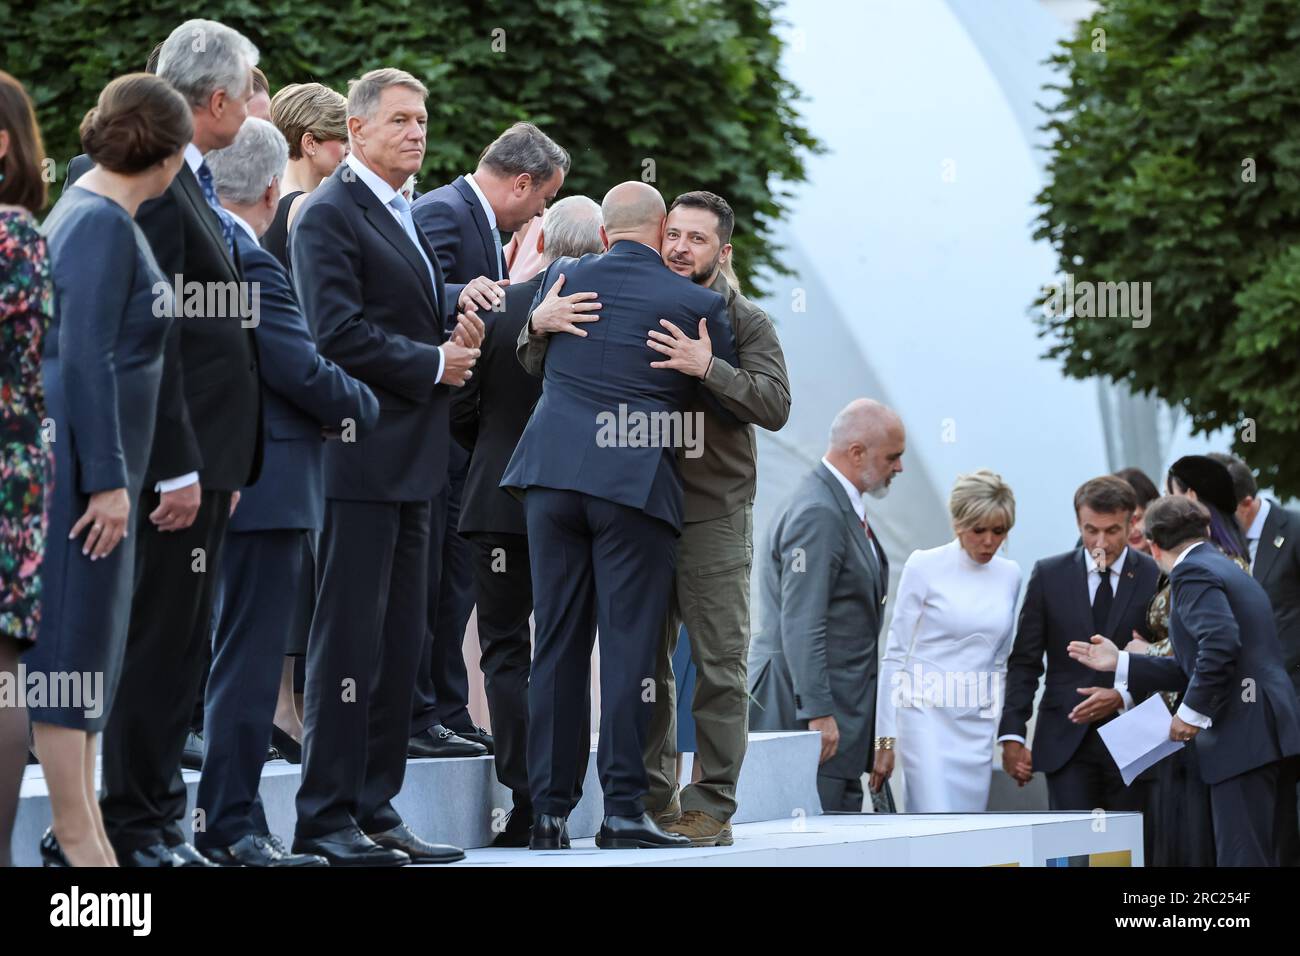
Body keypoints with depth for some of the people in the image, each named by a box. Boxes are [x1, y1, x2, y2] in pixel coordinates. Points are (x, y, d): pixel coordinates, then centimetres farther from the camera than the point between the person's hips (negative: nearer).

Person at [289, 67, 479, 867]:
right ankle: (326, 818, -4)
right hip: (360, 455, -9)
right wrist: (433, 365, -11)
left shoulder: (407, 217, 20)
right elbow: (339, 333, -18)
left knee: (401, 644, 8)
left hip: (410, 459, 9)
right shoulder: (331, 214, -9)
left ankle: (376, 810, 12)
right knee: (350, 641, -7)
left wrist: (459, 345, 6)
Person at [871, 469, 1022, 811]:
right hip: (927, 717, -5)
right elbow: (895, 654, -5)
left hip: (977, 727, 5)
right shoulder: (925, 566, -6)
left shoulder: (1009, 575, 9)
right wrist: (885, 738, -9)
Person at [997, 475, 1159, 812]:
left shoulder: (1156, 578, 0)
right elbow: (1024, 662, 6)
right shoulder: (1049, 575, 5)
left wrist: (1124, 696, -14)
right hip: (1067, 741, 0)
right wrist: (1012, 734, -2)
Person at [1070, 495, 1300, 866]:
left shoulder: (1191, 572, -6)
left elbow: (1220, 645, -23)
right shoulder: (1227, 569, 24)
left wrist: (1193, 711, -13)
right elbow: (1196, 666, 22)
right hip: (1269, 731, 10)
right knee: (1261, 854, 11)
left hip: (1244, 734, -10)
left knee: (1242, 857, -11)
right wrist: (1120, 663, 25)